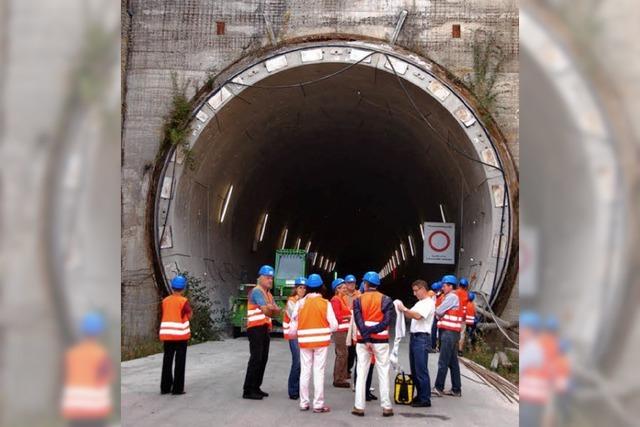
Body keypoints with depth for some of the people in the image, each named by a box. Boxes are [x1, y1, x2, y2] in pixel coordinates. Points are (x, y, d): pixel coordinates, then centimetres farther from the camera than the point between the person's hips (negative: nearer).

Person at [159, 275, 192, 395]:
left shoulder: (165, 300, 5)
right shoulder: (183, 301, -8)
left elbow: (164, 315, 7)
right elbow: (189, 315, -4)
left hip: (166, 334, 4)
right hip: (180, 334, -4)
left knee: (167, 360, 11)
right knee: (180, 361, 1)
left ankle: (165, 387, 13)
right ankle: (177, 388, 0)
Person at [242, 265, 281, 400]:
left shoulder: (268, 294, 19)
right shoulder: (257, 291, -11)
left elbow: (276, 311, 10)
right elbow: (266, 310, -20)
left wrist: (272, 309, -10)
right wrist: (272, 309, -2)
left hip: (265, 329, 9)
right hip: (256, 328, -9)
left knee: (263, 359, 9)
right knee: (256, 359, -11)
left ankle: (256, 387, 16)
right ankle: (248, 390, -9)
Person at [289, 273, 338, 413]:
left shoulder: (300, 303, -1)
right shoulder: (325, 303, -7)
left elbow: (294, 324, 0)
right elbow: (334, 325, -8)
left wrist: (295, 333, 19)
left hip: (305, 341, 2)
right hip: (321, 341, -2)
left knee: (305, 372, 10)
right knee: (319, 372, 1)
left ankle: (304, 403, 15)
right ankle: (318, 404, 3)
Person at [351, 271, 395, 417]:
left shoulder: (358, 300, 1)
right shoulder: (386, 300, 0)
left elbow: (359, 321, -10)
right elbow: (387, 320, -12)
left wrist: (366, 338, -14)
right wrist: (371, 331, -11)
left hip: (363, 340, 1)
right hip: (381, 340, -1)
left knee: (361, 373, 6)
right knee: (383, 374, 5)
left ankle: (359, 407, 5)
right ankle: (386, 407, 5)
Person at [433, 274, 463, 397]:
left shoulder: (452, 297, -11)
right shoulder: (452, 297, 20)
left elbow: (438, 311, -11)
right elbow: (442, 313, 16)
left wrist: (436, 312, 8)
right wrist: (439, 315, -2)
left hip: (449, 333, -10)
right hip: (451, 333, 10)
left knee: (443, 362, -9)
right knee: (453, 362, 11)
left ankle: (438, 388, -8)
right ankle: (456, 389, 14)